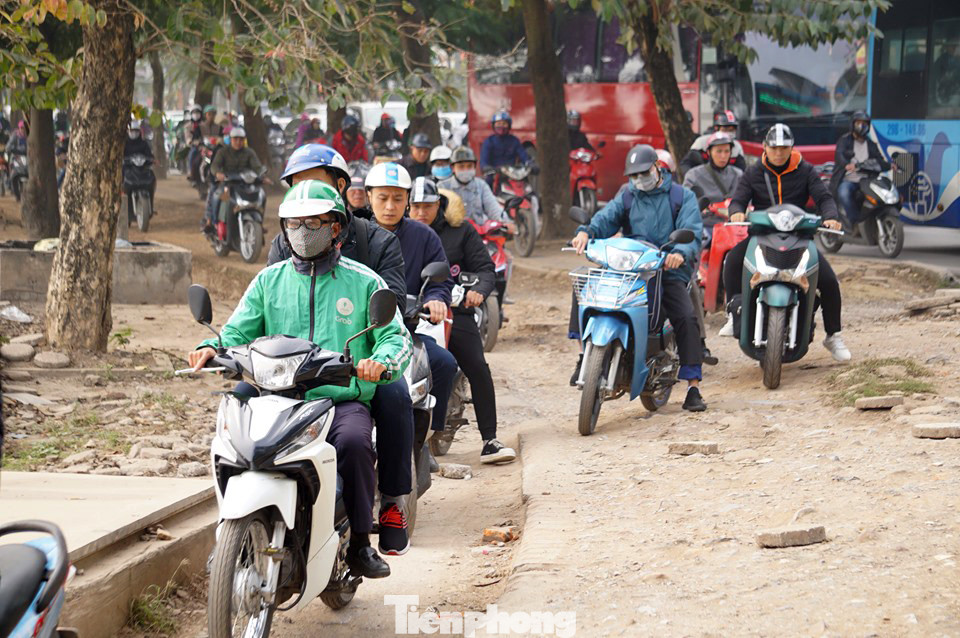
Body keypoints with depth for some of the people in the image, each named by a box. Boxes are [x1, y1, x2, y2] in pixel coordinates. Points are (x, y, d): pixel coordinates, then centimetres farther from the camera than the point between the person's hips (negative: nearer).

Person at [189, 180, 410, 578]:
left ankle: (360, 543, -18)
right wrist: (212, 348, -14)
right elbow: (239, 331, 10)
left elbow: (396, 337, 3)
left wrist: (380, 361, -21)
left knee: (353, 442, -35)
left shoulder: (363, 282, 9)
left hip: (345, 400, -2)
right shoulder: (269, 281, 16)